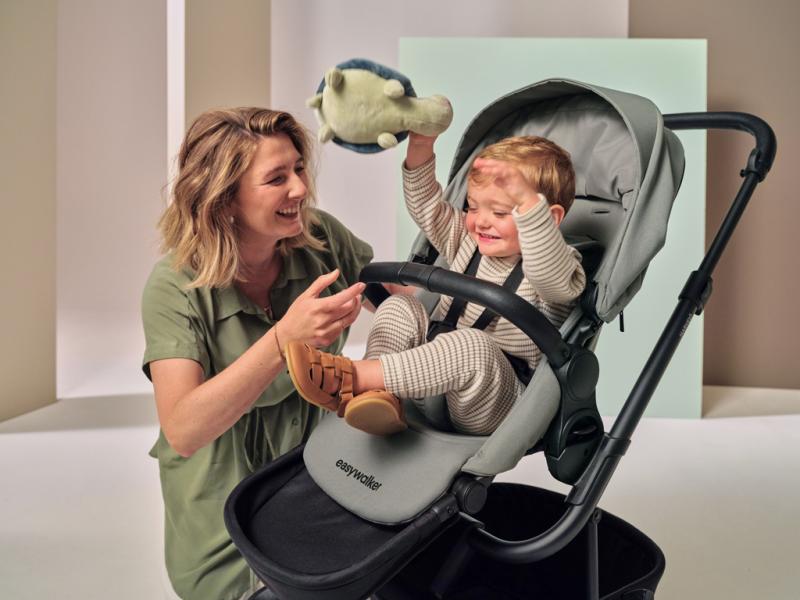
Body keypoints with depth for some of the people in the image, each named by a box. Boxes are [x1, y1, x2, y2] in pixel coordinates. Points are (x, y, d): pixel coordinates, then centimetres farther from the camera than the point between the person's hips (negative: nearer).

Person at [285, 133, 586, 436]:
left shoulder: (555, 263, -12)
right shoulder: (468, 240, 10)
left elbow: (555, 277, -36)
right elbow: (425, 206, 10)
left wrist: (526, 198, -48)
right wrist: (420, 148, -6)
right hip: (442, 371, 7)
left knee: (474, 346, -37)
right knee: (398, 307, -2)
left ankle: (352, 377, -31)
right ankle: (379, 395, -23)